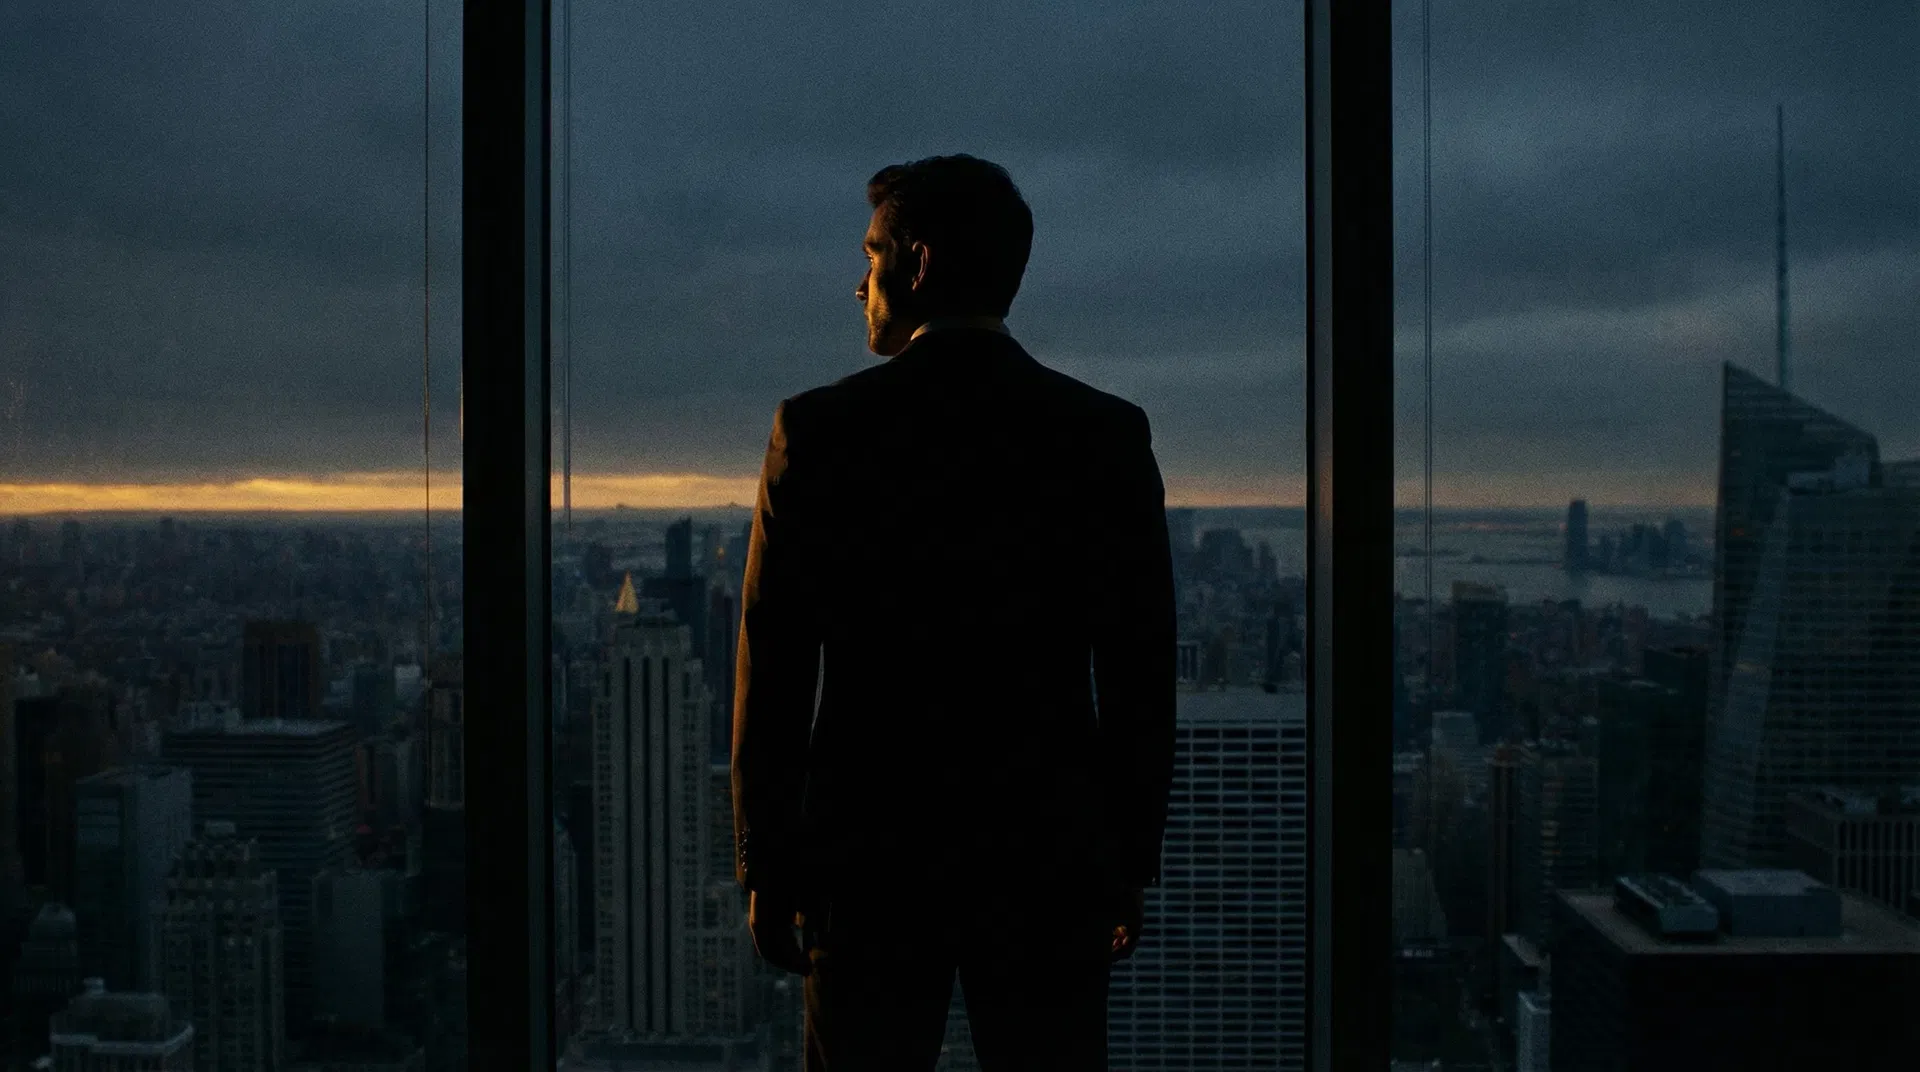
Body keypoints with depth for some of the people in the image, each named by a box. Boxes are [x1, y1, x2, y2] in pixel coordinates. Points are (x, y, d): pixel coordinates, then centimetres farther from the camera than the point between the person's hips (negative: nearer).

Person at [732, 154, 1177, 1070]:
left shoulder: (819, 428, -6)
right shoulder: (1109, 434, -1)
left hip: (869, 861, -1)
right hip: (1053, 859, 2)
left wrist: (765, 867, 4)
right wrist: (1132, 867, 10)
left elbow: (772, 669, -5)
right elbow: (1141, 677, 1)